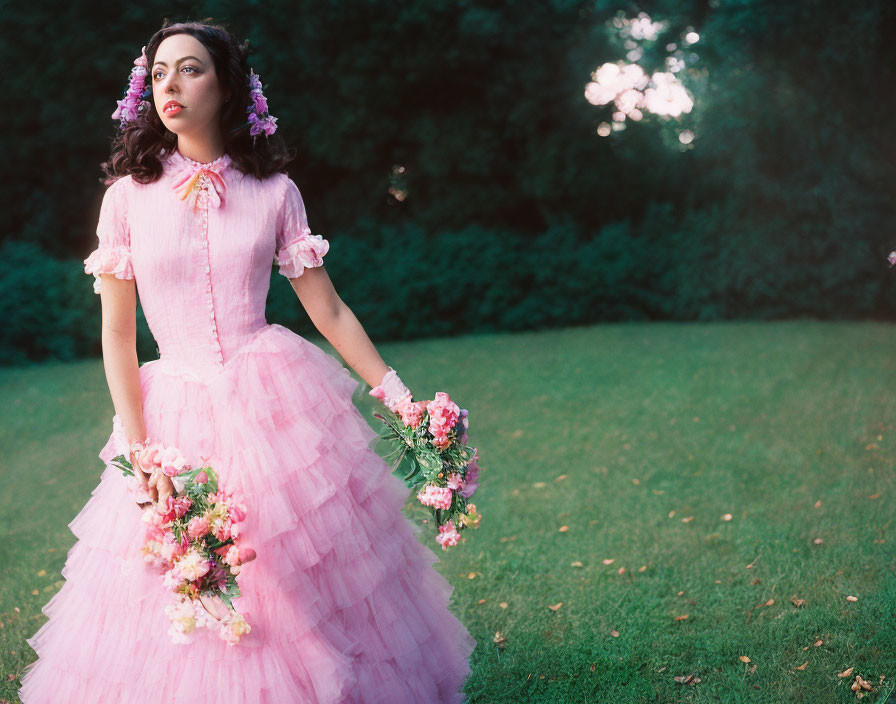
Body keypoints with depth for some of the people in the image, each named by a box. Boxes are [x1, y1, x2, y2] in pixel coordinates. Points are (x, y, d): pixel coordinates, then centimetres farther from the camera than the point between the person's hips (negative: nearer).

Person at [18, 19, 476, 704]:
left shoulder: (273, 191, 1)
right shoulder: (129, 196, 1)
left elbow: (329, 310, 6)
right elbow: (117, 337, 1)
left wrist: (400, 397, 2)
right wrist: (136, 449, -8)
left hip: (280, 403, 0)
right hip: (174, 414, 1)